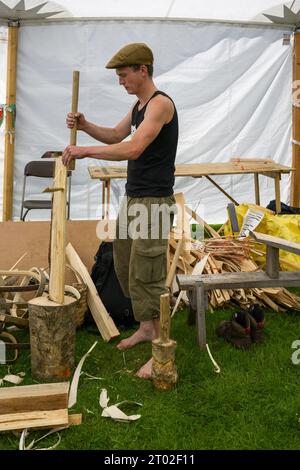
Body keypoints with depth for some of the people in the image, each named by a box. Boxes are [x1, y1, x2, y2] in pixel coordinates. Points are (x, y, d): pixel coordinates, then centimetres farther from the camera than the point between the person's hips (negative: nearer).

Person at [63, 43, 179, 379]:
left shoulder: (160, 103, -16)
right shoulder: (139, 104, 15)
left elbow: (133, 149, -28)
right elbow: (115, 136, 26)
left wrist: (85, 151, -21)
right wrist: (85, 126, 7)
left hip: (154, 202, -10)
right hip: (132, 198, 10)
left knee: (147, 277, -7)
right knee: (125, 268, 16)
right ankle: (145, 327, 32)